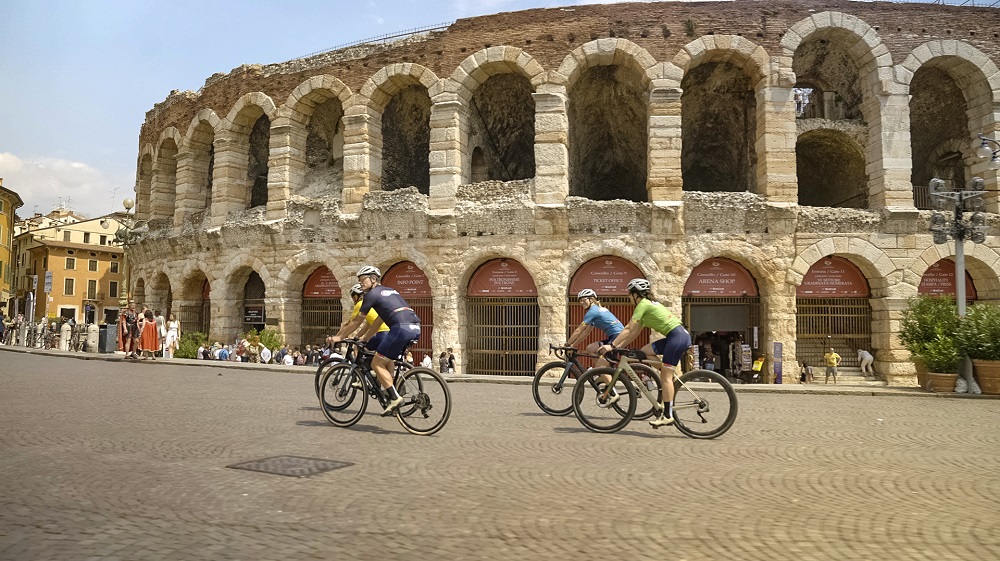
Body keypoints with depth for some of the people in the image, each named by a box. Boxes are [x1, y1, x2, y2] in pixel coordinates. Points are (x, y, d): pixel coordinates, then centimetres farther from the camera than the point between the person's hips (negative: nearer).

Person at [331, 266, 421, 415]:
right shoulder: (389, 291, 30)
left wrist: (338, 337, 22)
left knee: (377, 363, 0)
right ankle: (388, 388, 21)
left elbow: (356, 321, 11)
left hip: (401, 328, -9)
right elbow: (379, 321, 36)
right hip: (416, 328, 9)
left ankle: (395, 398, -7)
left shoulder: (372, 294, 6)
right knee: (387, 357, 29)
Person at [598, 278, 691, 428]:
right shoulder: (649, 304, 21)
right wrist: (619, 346, 15)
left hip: (678, 336, -9)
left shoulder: (643, 304, -7)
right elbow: (635, 332, 20)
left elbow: (629, 329, -12)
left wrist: (611, 345, -9)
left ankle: (668, 415, -3)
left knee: (666, 375, -7)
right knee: (644, 352, 8)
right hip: (674, 336, 9)